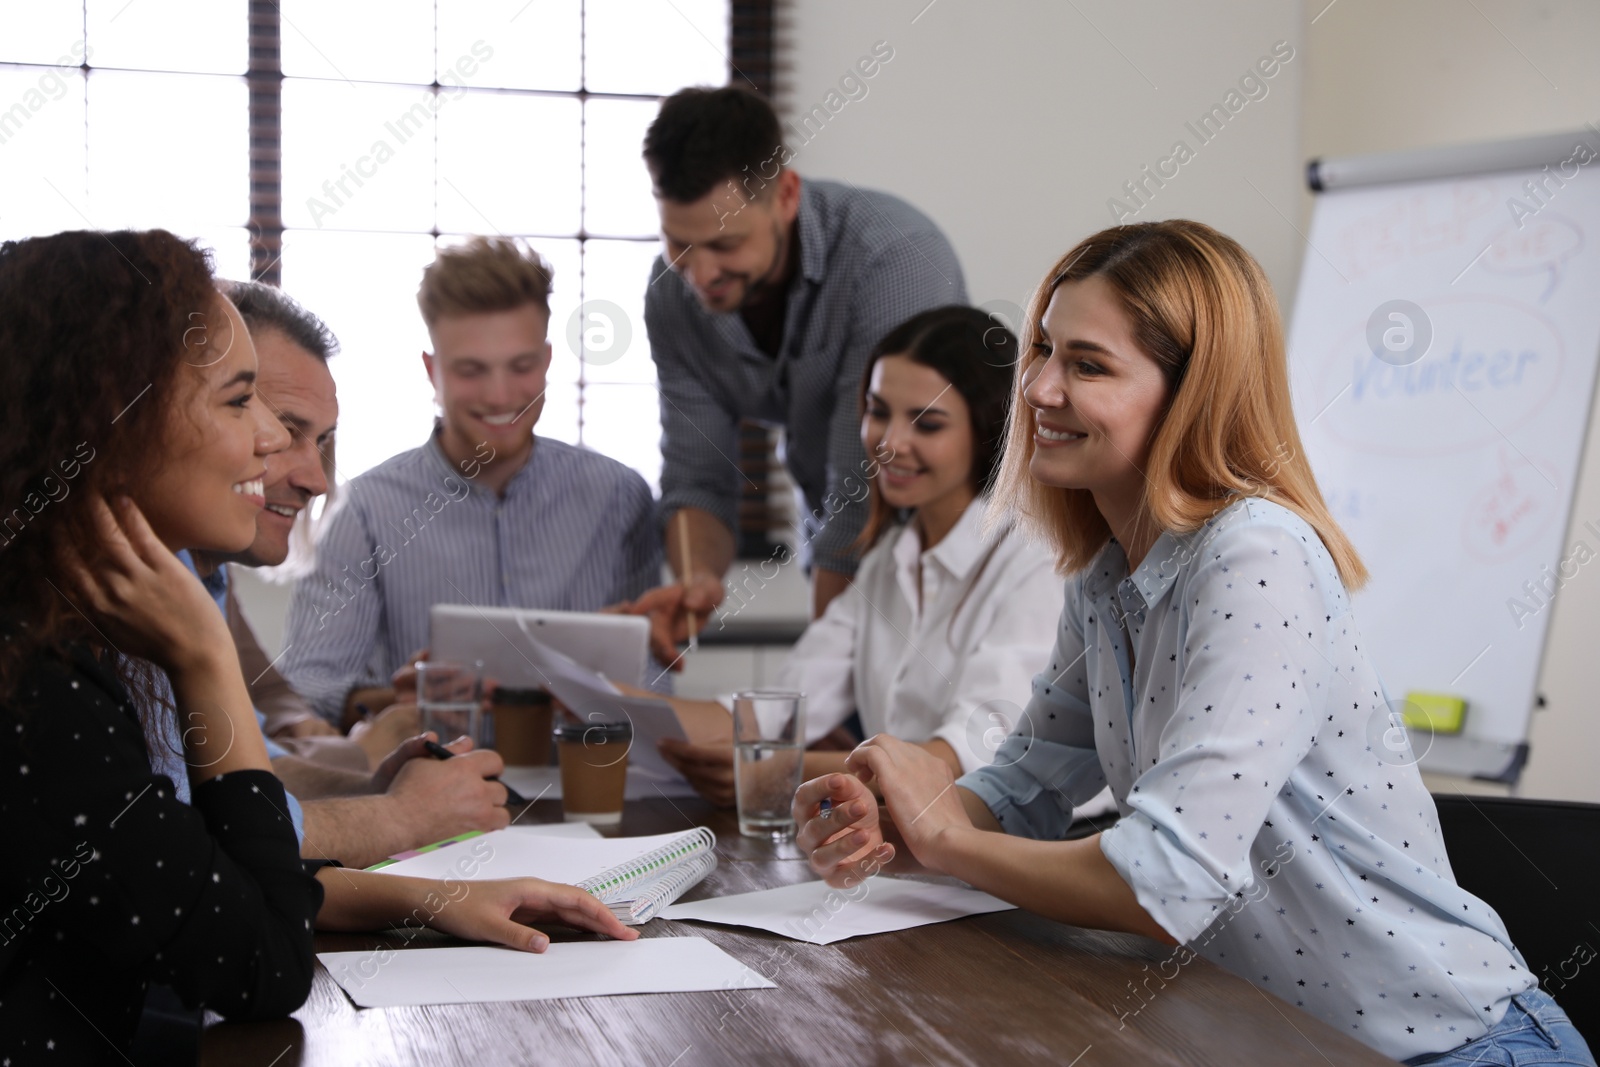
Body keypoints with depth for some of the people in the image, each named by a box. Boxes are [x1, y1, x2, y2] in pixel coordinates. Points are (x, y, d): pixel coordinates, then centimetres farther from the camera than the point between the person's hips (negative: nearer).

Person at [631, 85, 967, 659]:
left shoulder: (897, 261, -29)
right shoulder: (675, 289, -9)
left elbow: (867, 501, -28)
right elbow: (698, 478, -6)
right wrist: (694, 579, -27)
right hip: (841, 555, 5)